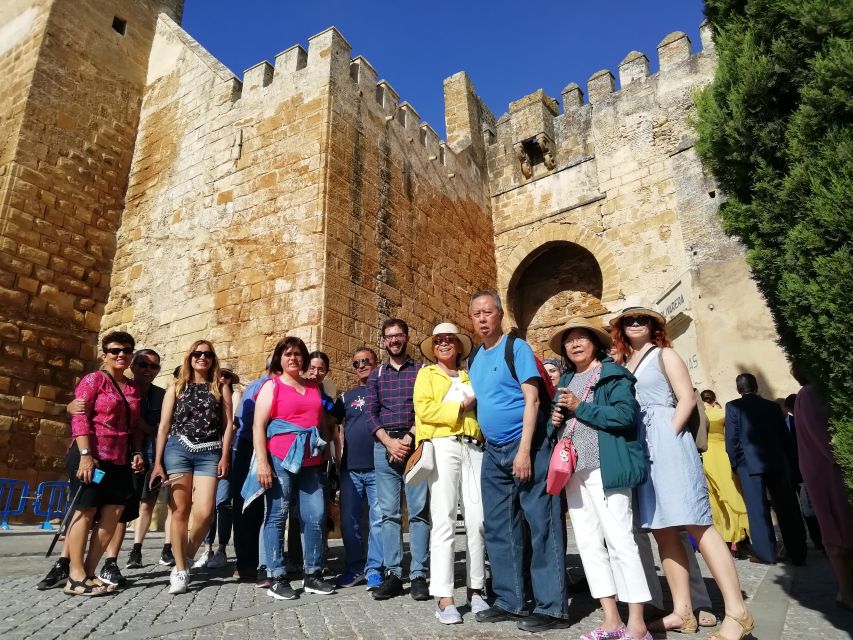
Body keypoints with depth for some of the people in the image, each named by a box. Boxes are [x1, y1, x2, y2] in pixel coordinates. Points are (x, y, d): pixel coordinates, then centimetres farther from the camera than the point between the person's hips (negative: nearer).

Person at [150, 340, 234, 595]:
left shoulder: (221, 388, 10)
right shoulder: (176, 387, 11)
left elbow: (228, 424, 5)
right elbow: (164, 425, 8)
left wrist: (224, 457, -4)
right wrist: (157, 462, 3)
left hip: (209, 453, 0)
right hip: (178, 449, 0)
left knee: (204, 512, -11)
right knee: (179, 511, 0)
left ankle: (186, 558, 15)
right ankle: (180, 570, 12)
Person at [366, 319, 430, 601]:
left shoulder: (421, 371, 8)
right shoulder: (376, 375, 14)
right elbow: (371, 413, 7)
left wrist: (409, 439, -12)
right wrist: (389, 441, -8)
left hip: (415, 444, -2)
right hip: (384, 446, 2)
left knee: (419, 511, -2)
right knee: (389, 512, 4)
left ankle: (419, 575, 5)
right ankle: (392, 574, 12)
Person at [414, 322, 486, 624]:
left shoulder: (470, 376, 23)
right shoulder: (426, 374, 11)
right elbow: (424, 410, -5)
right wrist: (460, 408, -4)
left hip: (474, 448, 4)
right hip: (442, 448, -4)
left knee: (477, 520, 2)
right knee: (444, 521, -6)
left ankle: (475, 590, 15)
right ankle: (444, 598, -1)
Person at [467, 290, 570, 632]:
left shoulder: (516, 348, -7)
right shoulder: (475, 360, 12)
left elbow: (532, 399, -14)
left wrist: (524, 450, -20)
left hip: (525, 446, -7)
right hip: (493, 453, 7)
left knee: (542, 526, -2)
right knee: (498, 529, 11)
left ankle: (552, 607, 8)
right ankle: (509, 601, 23)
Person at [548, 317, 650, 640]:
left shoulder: (613, 373, 0)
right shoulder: (565, 381, 20)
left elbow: (626, 415, -15)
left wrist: (580, 407, -14)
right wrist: (555, 420, 2)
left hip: (605, 468, -7)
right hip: (573, 470, 7)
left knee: (619, 541, -7)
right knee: (588, 544, 7)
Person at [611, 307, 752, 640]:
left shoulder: (664, 355, 5)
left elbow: (687, 398, -5)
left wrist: (669, 436, -13)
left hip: (666, 442, -6)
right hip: (639, 450, 6)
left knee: (696, 523, -10)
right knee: (662, 530, 6)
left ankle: (737, 612, -5)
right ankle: (683, 612, 12)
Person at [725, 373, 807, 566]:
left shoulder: (733, 406, -3)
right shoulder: (773, 406, 9)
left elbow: (731, 440, -7)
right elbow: (785, 437, 9)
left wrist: (736, 463, 4)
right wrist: (785, 461, 18)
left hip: (750, 464, -4)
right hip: (778, 463, 4)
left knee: (758, 509, 2)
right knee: (787, 508, 10)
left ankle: (765, 553, 5)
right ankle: (798, 553, 17)